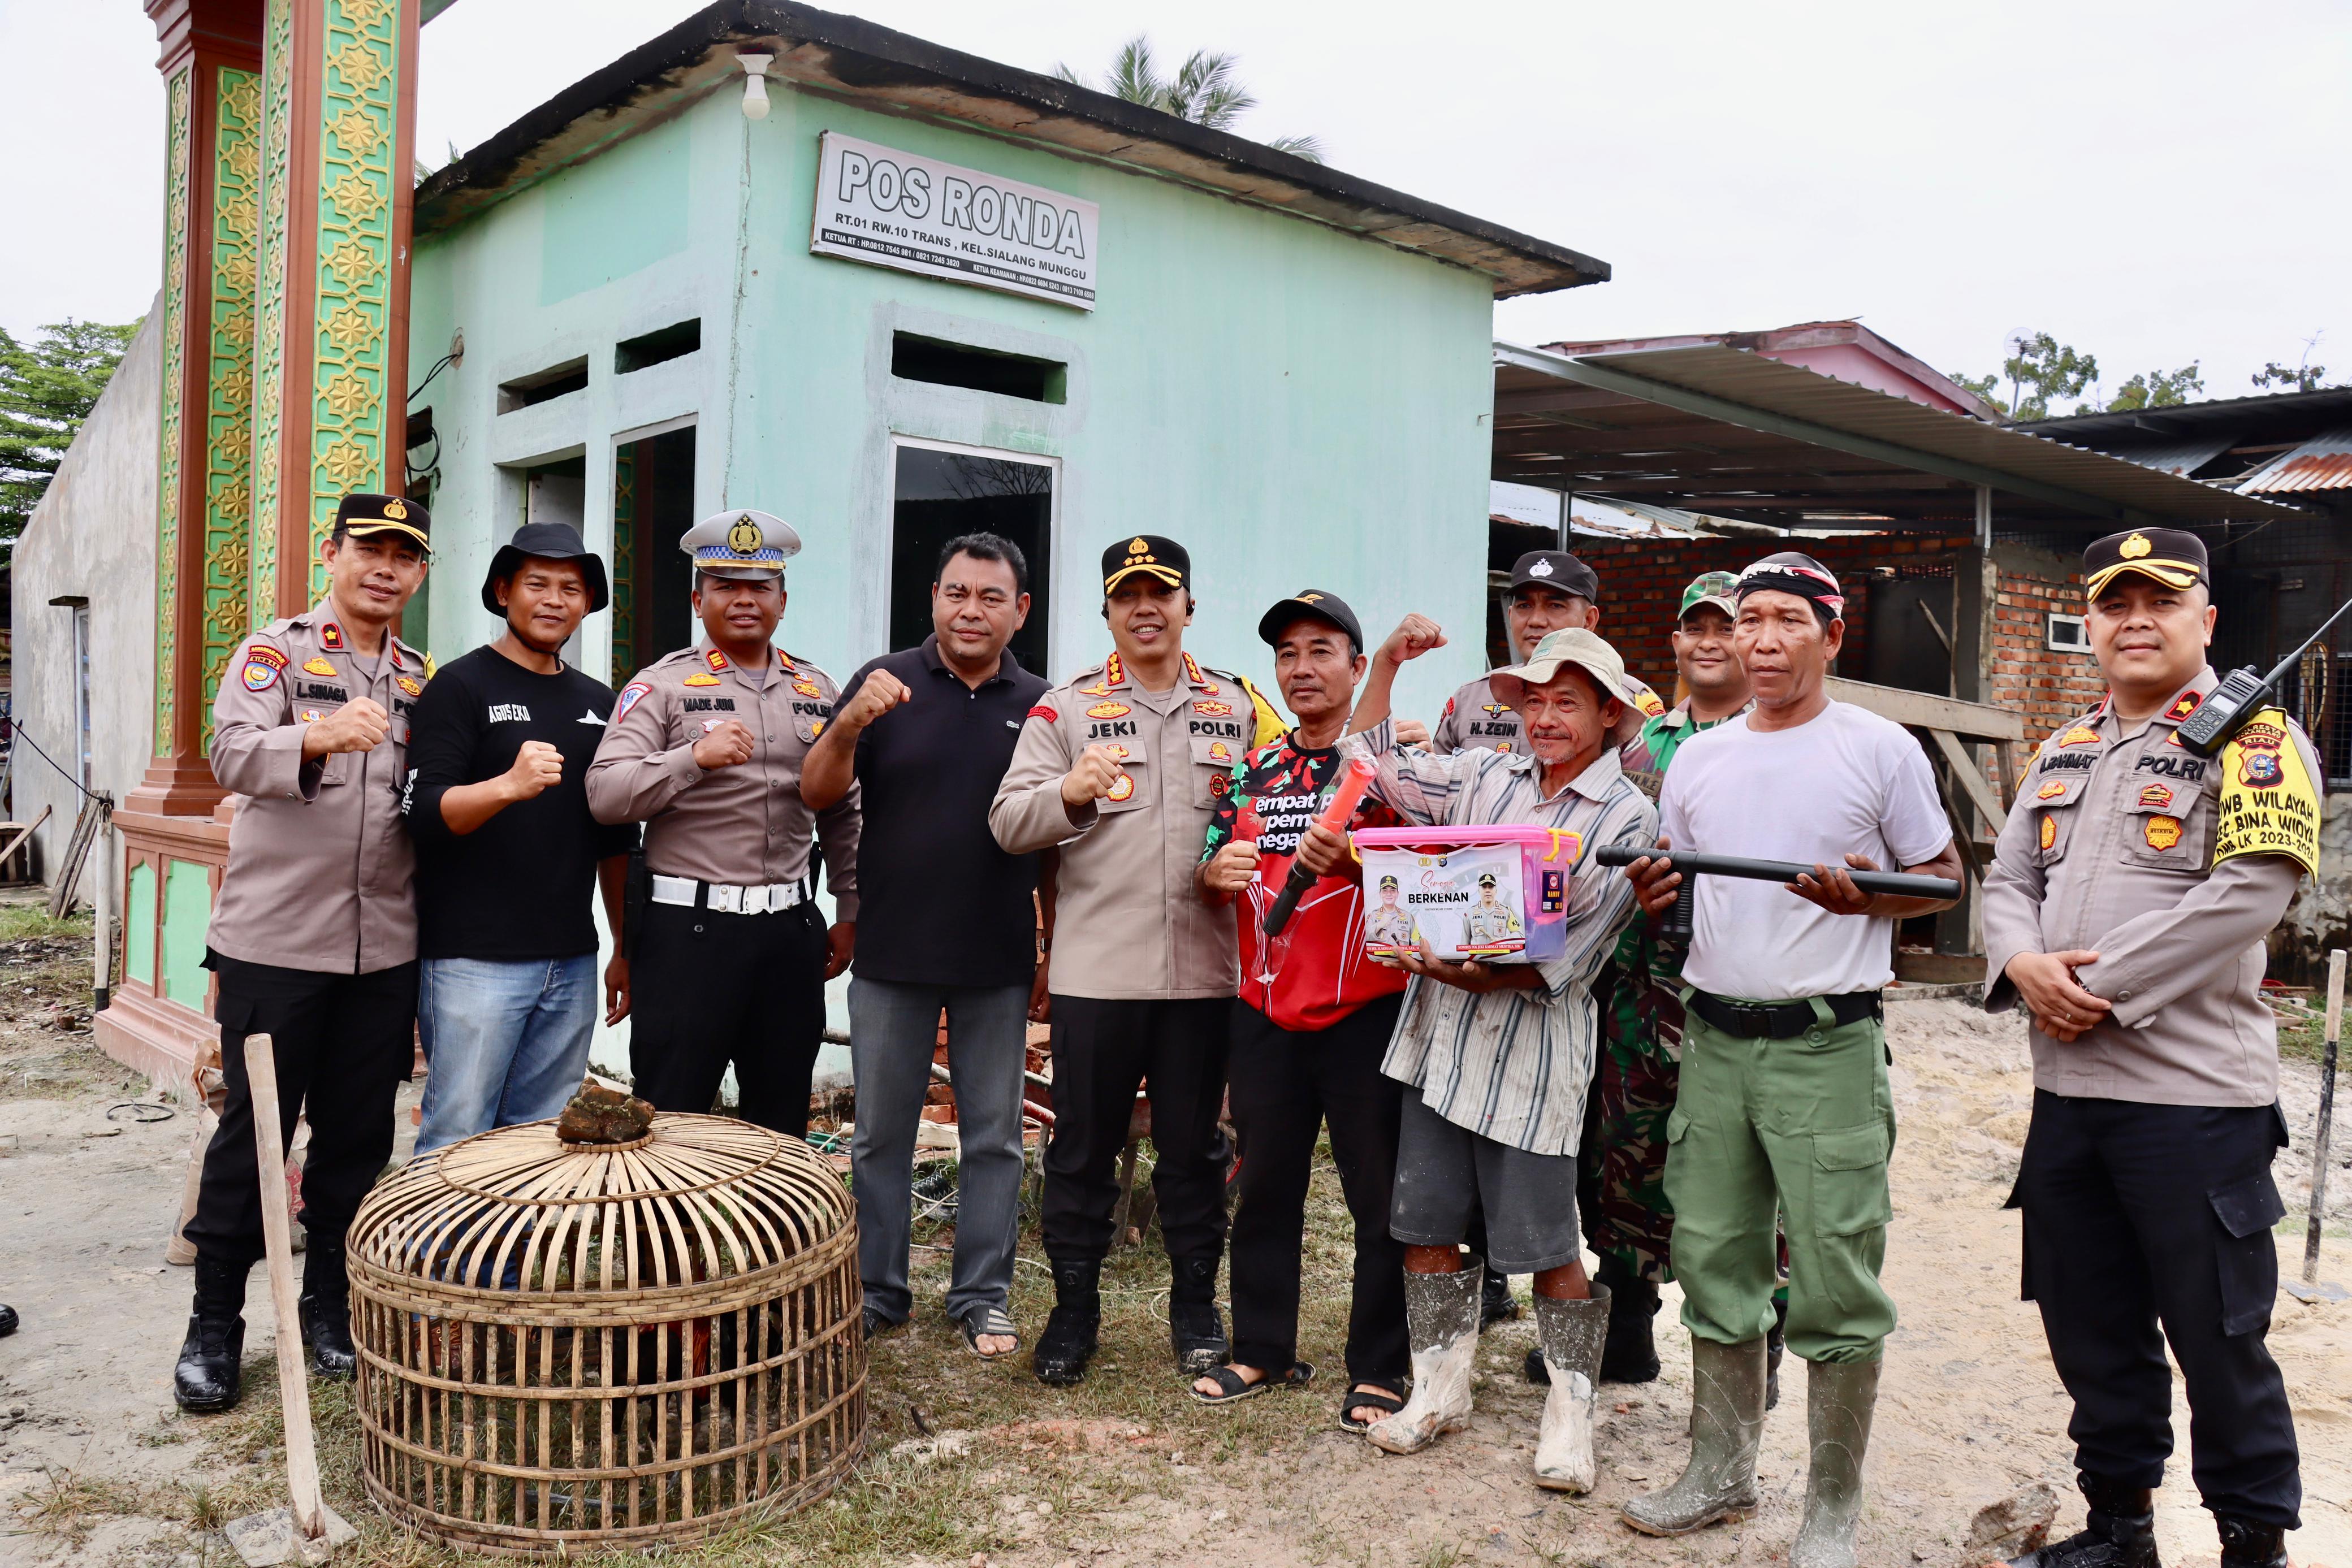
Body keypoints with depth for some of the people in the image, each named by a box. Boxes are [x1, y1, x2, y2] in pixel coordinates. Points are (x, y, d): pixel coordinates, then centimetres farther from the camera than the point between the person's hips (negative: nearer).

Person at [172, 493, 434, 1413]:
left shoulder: (424, 681, 13)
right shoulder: (275, 653, -1)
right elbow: (233, 755, -19)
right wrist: (318, 737, -40)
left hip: (384, 950, 4)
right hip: (274, 945, -4)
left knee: (358, 1137, 10)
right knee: (253, 1134, 5)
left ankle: (330, 1307, 26)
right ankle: (214, 1323, 19)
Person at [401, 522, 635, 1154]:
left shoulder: (598, 702, 15)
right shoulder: (461, 687, -2)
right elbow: (424, 812, -12)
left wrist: (624, 949, 18)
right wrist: (508, 785, -30)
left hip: (571, 962, 5)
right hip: (474, 960, -5)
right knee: (459, 1137, -1)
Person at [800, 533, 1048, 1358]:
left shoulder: (1039, 705, 3)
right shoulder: (887, 682, -1)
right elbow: (818, 794, -5)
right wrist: (850, 724, -25)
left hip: (999, 963, 1)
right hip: (892, 952, 0)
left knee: (993, 1136, 10)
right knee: (879, 1132, 11)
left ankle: (982, 1295, 25)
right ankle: (876, 1289, 27)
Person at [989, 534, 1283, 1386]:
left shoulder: (1240, 706, 10)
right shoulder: (1066, 707, 3)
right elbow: (1008, 822, -6)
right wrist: (1072, 791, -24)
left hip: (1205, 970, 2)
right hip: (1096, 970, -1)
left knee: (1194, 1147, 12)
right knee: (1083, 1147, 8)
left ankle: (1195, 1306, 28)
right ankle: (1074, 1307, 24)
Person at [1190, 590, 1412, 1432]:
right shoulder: (1251, 771, 13)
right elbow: (1211, 877, 16)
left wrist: (1349, 859, -26)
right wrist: (1216, 871, -8)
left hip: (1366, 1013, -4)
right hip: (1266, 1012, 5)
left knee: (1379, 1197, 3)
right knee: (1265, 1188, 13)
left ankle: (1378, 1369, 16)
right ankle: (1262, 1349, 28)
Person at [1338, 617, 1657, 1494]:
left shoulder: (1628, 820, -5)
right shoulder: (1486, 778, 9)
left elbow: (1561, 960, -12)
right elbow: (1376, 765, 17)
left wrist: (1457, 970, -22)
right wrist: (1387, 665, 7)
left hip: (1531, 1051, -5)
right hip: (1438, 1034, 5)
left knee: (1546, 1247, 3)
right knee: (1426, 1223, 11)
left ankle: (1570, 1414, 23)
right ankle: (1440, 1391, 29)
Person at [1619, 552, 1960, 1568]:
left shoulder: (1880, 749, -1)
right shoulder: (1698, 757, 12)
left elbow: (1943, 876, 3)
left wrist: (1867, 895, -16)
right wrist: (1646, 889, -4)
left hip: (1828, 1043, -4)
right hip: (1714, 1036, 5)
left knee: (1834, 1282, -1)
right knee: (1713, 1262, 11)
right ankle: (1722, 1473, 27)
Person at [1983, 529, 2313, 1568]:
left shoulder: (2253, 738, -5)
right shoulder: (2064, 753, 16)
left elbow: (2249, 891, -18)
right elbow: (2008, 880, 13)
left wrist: (2105, 989, -18)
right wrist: (2025, 965, -9)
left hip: (2194, 1093, -6)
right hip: (2066, 1087, 7)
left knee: (2217, 1337, 3)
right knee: (2090, 1326, 16)